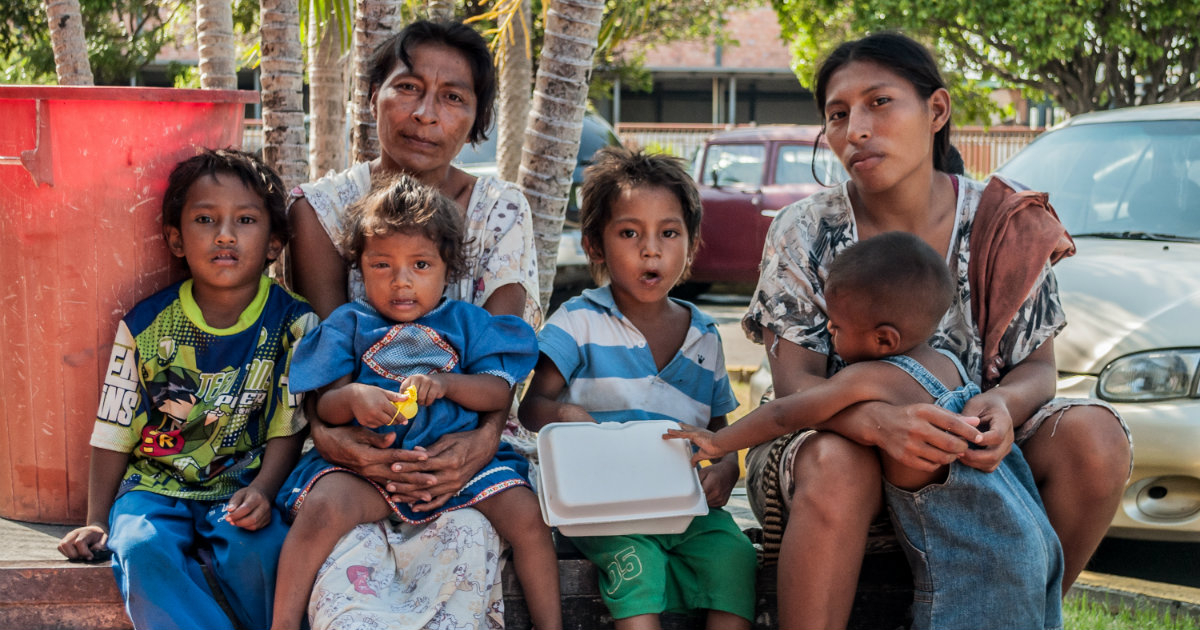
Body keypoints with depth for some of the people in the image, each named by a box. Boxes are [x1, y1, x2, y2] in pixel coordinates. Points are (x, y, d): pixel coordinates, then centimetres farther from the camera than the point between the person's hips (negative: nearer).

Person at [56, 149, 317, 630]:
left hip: (244, 486, -1)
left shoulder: (292, 323, -3)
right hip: (156, 485, 1)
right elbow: (115, 432, 6)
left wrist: (261, 492, -19)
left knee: (256, 548, -32)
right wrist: (97, 522, 2)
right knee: (142, 550, -31)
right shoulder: (146, 325, -1)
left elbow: (288, 428, -2)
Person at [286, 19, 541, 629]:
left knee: (465, 539, -33)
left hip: (460, 447, 1)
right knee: (344, 560, -34)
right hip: (357, 447, -1)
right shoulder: (325, 205, 3)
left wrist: (484, 439, -27)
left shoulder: (501, 210, 5)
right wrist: (328, 433, -28)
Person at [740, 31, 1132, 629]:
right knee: (839, 467, -38)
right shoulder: (804, 233, -7)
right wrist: (881, 421, -37)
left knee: (1093, 437, -23)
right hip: (838, 441, -2)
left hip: (968, 453, 3)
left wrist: (1002, 403, -28)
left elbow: (1037, 365, -1)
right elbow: (794, 382, -14)